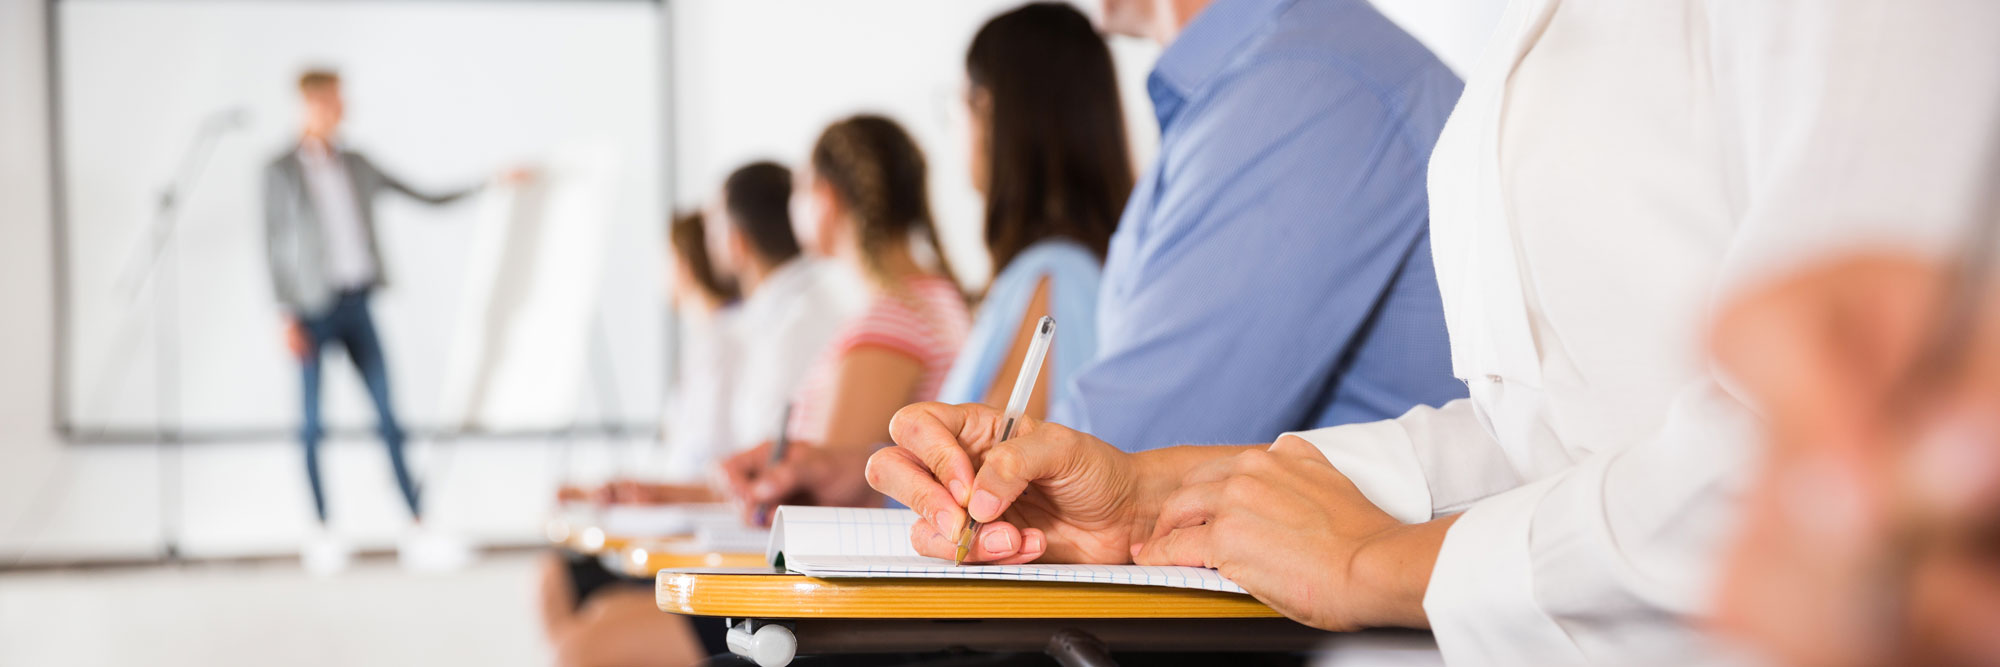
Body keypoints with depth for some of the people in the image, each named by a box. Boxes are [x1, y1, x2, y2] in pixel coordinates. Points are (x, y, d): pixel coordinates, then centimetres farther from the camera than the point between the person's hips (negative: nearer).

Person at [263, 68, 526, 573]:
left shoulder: (356, 166, 12)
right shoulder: (281, 171, -2)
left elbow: (427, 200, 17)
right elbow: (273, 247, -4)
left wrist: (492, 183, 13)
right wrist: (288, 318, -11)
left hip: (356, 304, 4)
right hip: (313, 308, -4)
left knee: (388, 418, -1)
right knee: (313, 423, 1)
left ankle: (419, 531, -2)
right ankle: (322, 535, 9)